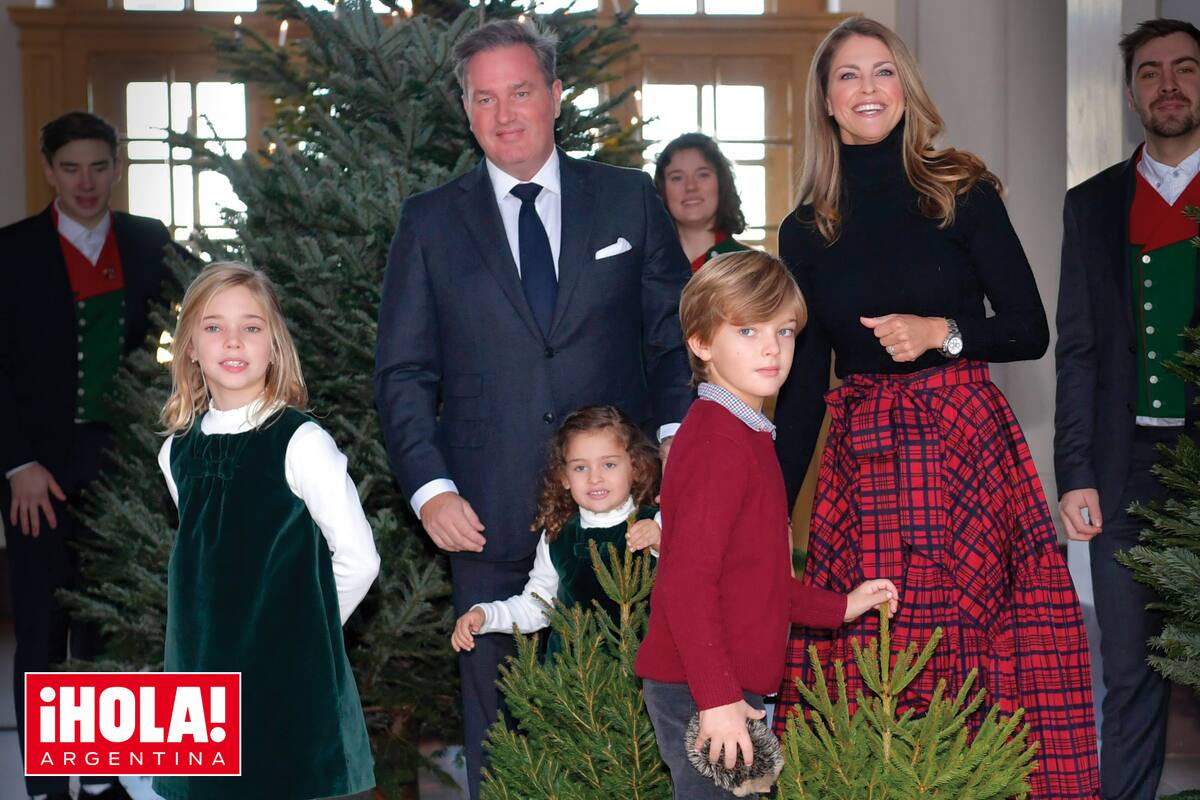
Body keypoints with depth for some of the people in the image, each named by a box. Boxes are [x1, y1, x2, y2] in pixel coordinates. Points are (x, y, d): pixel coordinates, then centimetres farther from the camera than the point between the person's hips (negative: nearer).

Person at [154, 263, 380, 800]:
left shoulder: (301, 442, -10)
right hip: (204, 671, 5)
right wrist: (222, 629, 10)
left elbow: (357, 559, -8)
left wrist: (300, 628, 0)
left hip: (293, 678, -5)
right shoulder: (177, 451, 6)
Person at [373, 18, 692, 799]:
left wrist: (675, 433, -7)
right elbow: (403, 373, 6)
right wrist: (430, 488, -6)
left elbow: (676, 335, 10)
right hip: (490, 519, 0)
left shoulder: (630, 200, 8)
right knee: (498, 717, 5)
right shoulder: (431, 221, 8)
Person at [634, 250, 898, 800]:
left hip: (728, 690, 10)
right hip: (700, 693, -10)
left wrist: (838, 607, 23)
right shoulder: (719, 442, -17)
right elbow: (686, 582, -23)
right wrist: (717, 696, -23)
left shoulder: (746, 435, 16)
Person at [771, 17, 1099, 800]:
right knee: (862, 671, 0)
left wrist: (941, 332, -15)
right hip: (860, 461, 2)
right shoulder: (807, 231, 9)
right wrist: (769, 506, 7)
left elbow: (1031, 331, 2)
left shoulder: (962, 193, 2)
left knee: (980, 646, -4)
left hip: (967, 443, -2)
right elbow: (803, 381, 11)